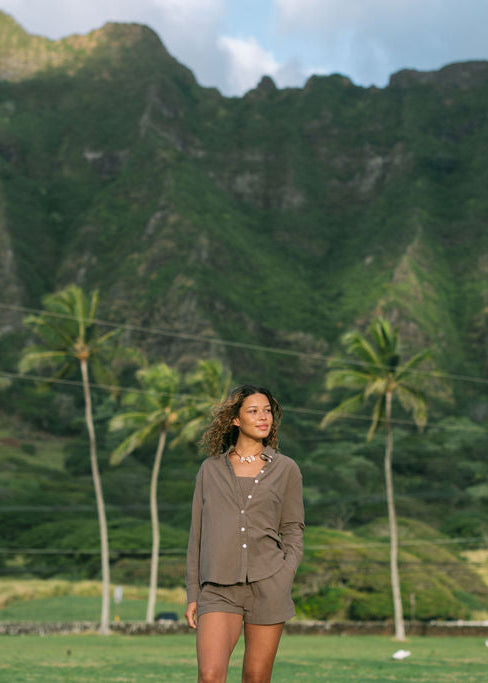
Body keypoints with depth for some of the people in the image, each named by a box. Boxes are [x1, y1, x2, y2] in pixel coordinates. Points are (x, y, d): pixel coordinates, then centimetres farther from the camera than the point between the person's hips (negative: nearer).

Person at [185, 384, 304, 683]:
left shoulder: (286, 469, 8)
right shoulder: (211, 469, 11)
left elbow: (293, 533, 10)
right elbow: (198, 535, 13)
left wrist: (285, 580, -6)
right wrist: (193, 595, 8)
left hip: (268, 585, 0)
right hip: (219, 589, 0)